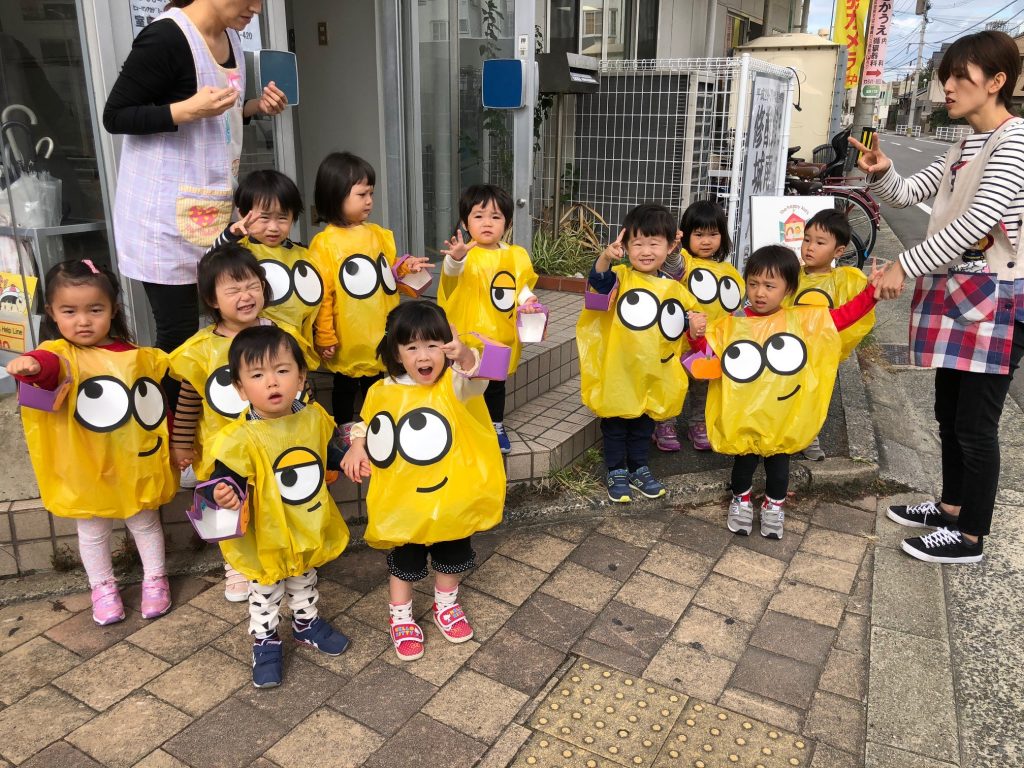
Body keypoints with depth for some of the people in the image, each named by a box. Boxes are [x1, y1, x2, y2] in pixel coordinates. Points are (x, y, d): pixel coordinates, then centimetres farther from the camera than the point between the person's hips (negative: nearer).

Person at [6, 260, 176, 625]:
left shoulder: (137, 356, -3)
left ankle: (154, 579, 37)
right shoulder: (62, 354, -15)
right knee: (93, 531, 16)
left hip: (135, 464, 2)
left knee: (145, 523, 17)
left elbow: (156, 403, 8)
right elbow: (50, 364, -41)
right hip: (84, 469, -2)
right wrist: (33, 364, -64)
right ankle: (103, 587, 36)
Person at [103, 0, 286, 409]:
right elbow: (115, 116, -14)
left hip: (212, 207, 8)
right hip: (166, 211, -8)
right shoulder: (166, 37, -17)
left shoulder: (229, 37, 9)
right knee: (179, 332, -2)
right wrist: (187, 109, -26)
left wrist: (254, 107, 2)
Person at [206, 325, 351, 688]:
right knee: (266, 594, 18)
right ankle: (265, 643, 40)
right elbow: (227, 477, -31)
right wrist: (226, 494, -51)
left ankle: (306, 623, 53)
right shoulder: (241, 438, -28)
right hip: (267, 539, -4)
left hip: (310, 530, 5)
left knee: (304, 582, 29)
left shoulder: (314, 417, -9)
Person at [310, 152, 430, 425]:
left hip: (380, 336, 5)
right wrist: (324, 337, -13)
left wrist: (406, 268, 0)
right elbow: (321, 295, -13)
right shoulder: (324, 243, -12)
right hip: (348, 339, -5)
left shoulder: (378, 235, 6)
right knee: (345, 389, 12)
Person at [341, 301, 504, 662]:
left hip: (451, 496, 0)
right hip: (403, 501, 0)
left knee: (452, 556, 22)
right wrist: (357, 446, -5)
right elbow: (368, 424, 12)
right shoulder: (384, 392, -9)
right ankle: (400, 617, 41)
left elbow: (475, 378, -42)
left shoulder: (453, 384, -17)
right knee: (405, 561, 18)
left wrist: (465, 355, -63)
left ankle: (446, 605, 49)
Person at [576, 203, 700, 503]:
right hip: (617, 372, -4)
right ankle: (616, 472, 27)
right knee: (615, 422, 10)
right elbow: (599, 281, -33)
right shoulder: (622, 276, -11)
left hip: (655, 376, 4)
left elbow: (685, 321, 17)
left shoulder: (675, 288, 4)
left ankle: (639, 469, 37)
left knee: (644, 423, 19)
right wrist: (606, 257, -51)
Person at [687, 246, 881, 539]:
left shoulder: (803, 320, -5)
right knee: (744, 460, 14)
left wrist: (870, 293, -12)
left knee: (778, 461, 17)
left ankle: (774, 506, 41)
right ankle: (741, 501, 40)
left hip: (782, 417, 1)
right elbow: (708, 353, -6)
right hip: (742, 416, -1)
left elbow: (842, 316, -3)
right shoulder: (731, 324, -8)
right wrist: (697, 336, -25)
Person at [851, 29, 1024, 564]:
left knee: (975, 422, -2)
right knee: (949, 412, 17)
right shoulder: (963, 149, 14)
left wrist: (904, 266, -21)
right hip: (955, 293, 9)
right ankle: (950, 506, 32)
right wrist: (880, 172, -7)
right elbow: (906, 194, 15)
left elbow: (978, 222, -24)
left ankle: (970, 536, 10)